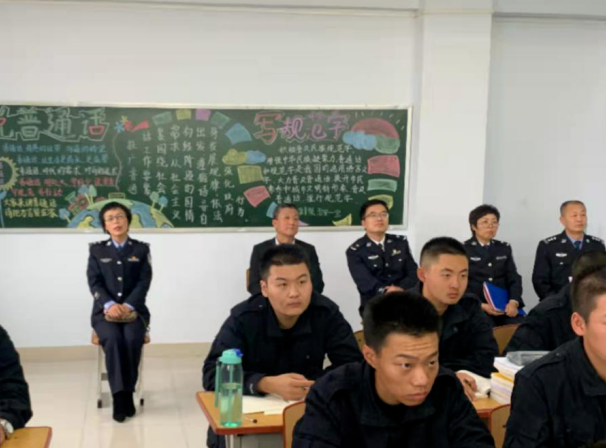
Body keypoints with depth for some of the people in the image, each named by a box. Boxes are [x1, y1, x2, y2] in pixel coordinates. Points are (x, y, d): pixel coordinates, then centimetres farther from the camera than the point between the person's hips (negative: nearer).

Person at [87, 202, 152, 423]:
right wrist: (110, 304, -19)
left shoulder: (141, 249, 10)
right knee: (113, 339, -31)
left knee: (132, 340, -31)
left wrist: (128, 305, -18)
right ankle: (121, 396, -27)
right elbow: (94, 282, 0)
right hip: (105, 311, 0)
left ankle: (123, 395, -18)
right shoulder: (97, 250, 12)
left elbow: (144, 282, -1)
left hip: (134, 310, 0)